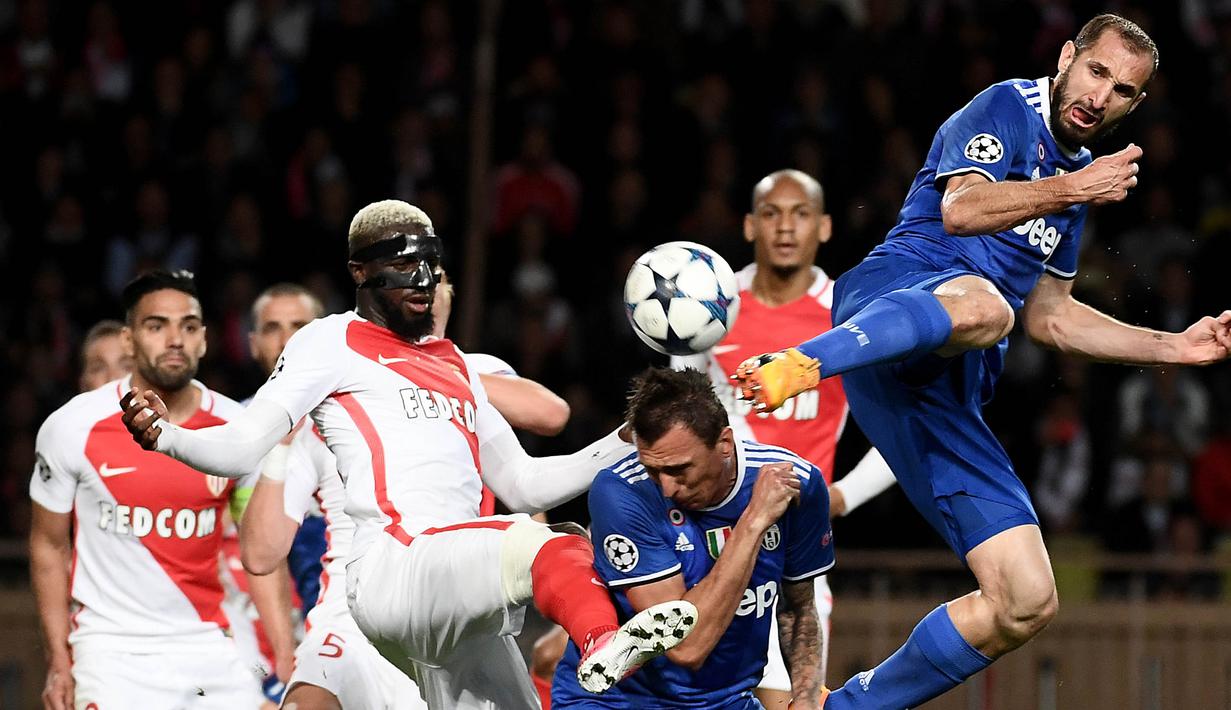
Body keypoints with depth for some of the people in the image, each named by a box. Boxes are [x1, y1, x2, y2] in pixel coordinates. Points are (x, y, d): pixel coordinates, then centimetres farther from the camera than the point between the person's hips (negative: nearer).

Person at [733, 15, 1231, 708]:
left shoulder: (1075, 178, 28)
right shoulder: (1007, 107, 5)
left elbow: (1049, 316, 35)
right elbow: (961, 209, -14)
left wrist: (1175, 347, 31)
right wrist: (1071, 191, -21)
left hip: (948, 392, 8)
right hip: (895, 292, -8)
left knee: (1026, 605, 0)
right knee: (982, 306, -47)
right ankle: (795, 365, -59)